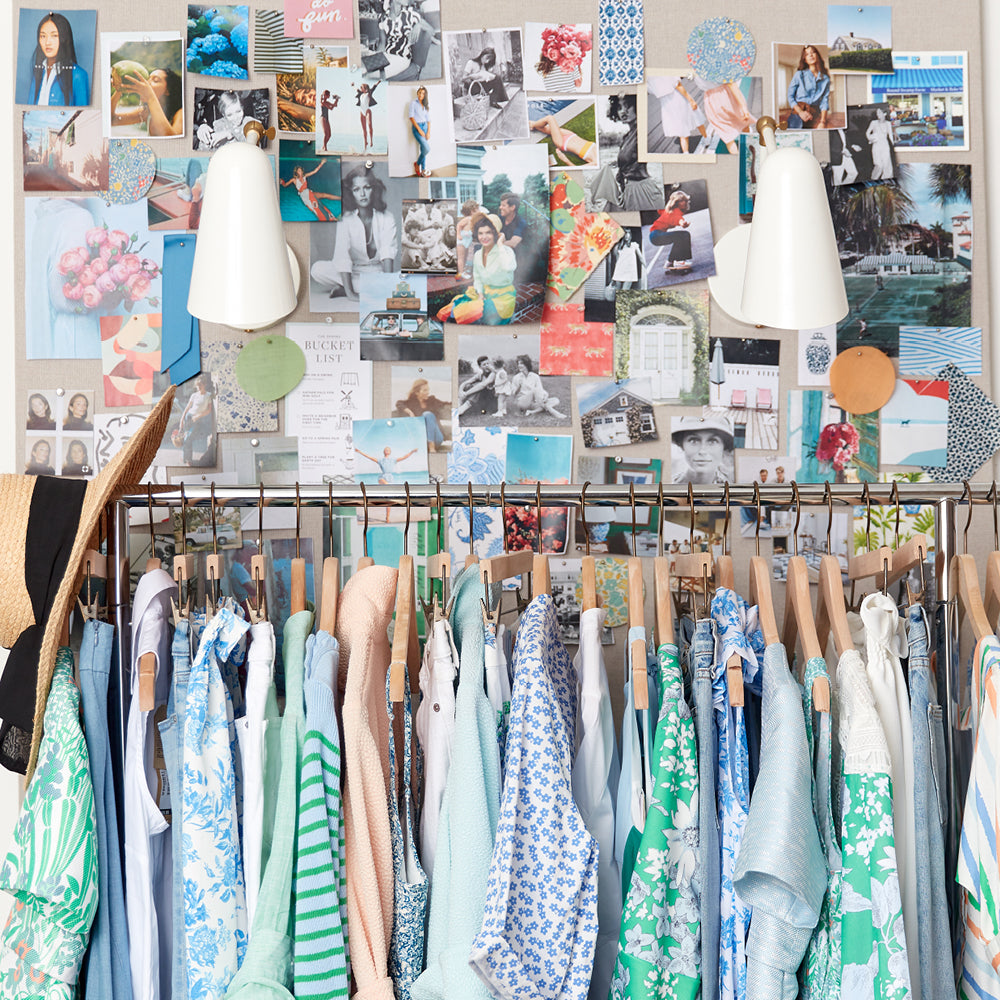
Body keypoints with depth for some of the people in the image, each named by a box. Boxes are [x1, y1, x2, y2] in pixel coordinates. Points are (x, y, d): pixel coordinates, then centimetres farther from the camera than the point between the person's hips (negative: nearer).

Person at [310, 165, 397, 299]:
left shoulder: (386, 218, -6)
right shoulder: (345, 220, -11)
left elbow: (388, 252, -17)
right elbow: (342, 256, -20)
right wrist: (350, 293, -30)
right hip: (353, 272, -1)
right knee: (318, 270, -25)